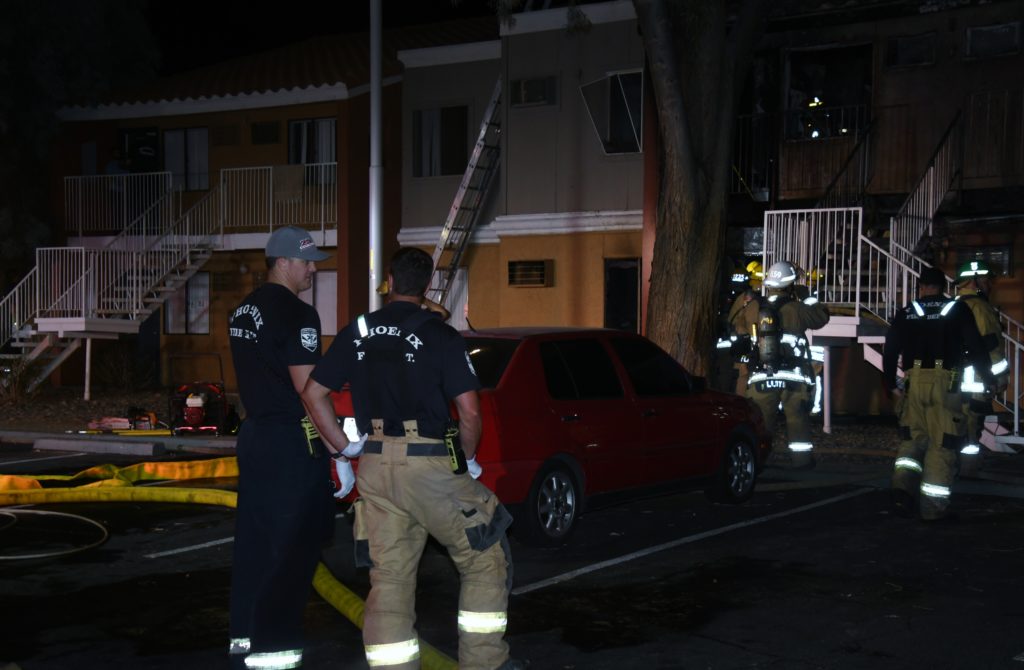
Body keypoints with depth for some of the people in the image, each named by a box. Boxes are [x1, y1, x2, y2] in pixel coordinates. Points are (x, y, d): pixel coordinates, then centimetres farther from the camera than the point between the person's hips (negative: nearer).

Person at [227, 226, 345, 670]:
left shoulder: (243, 312, 13)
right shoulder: (295, 314, -16)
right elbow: (306, 385, -20)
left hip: (254, 433, 9)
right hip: (291, 441, -9)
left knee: (255, 538, 14)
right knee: (294, 543, -3)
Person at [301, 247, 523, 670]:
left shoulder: (357, 333, 7)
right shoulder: (440, 336, -6)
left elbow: (313, 393, 10)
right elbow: (469, 413, -10)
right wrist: (468, 460, 6)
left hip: (375, 468, 4)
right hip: (429, 466, -4)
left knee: (389, 577, 8)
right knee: (484, 559, 13)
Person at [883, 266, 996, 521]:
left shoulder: (906, 313, 11)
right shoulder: (958, 310, 5)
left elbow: (890, 351, 10)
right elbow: (975, 347, 0)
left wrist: (891, 384, 18)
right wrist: (988, 378, 10)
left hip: (914, 380, 3)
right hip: (945, 381, -2)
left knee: (913, 437, 16)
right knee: (942, 442, 2)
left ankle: (903, 486, -3)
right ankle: (933, 505, 0)